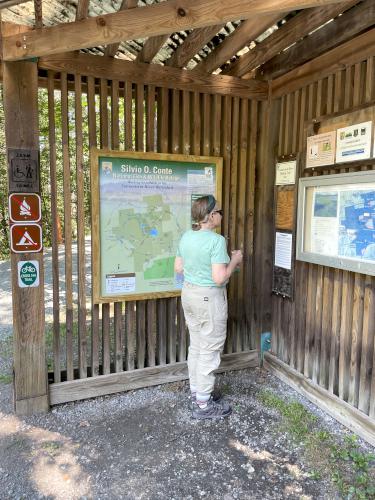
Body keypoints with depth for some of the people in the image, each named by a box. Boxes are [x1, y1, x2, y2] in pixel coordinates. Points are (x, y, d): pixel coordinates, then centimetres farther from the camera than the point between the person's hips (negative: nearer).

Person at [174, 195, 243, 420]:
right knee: (210, 351, 4)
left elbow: (178, 268, 10)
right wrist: (235, 261, -8)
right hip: (210, 298, -8)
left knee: (196, 346, 19)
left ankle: (196, 392, 34)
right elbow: (219, 278, -23)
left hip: (189, 294, 8)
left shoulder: (186, 237, 3)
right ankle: (203, 405, 17)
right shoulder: (216, 240, -20)